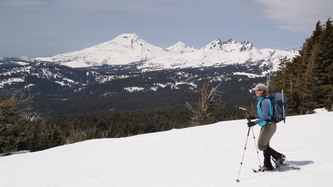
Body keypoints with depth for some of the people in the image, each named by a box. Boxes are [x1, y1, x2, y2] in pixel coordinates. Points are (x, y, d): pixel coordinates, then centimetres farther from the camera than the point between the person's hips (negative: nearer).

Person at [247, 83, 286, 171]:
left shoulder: (265, 101, -17)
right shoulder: (261, 101, 14)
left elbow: (265, 116, -23)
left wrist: (255, 123, -27)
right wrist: (253, 117, 12)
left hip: (269, 126, -10)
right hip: (265, 126, 10)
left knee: (261, 146, -8)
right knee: (265, 146, 12)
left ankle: (279, 156, 1)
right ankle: (268, 166, 17)